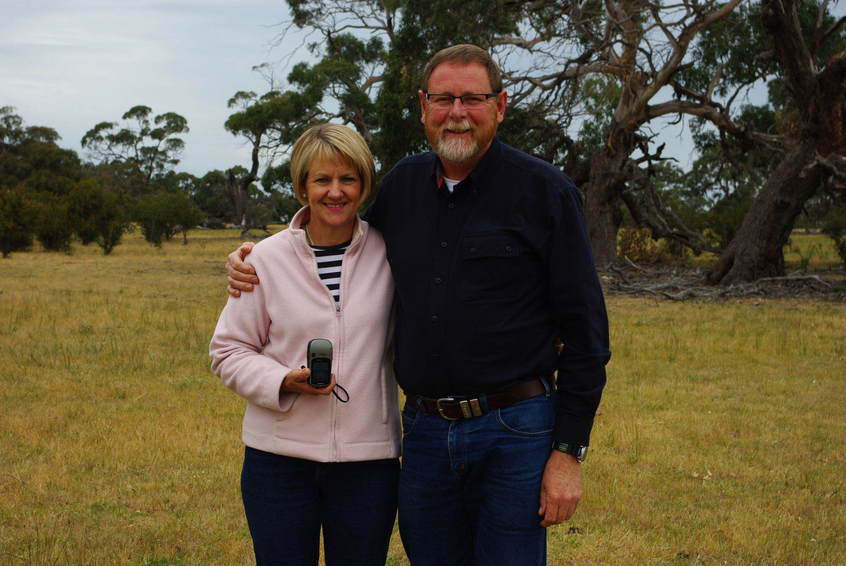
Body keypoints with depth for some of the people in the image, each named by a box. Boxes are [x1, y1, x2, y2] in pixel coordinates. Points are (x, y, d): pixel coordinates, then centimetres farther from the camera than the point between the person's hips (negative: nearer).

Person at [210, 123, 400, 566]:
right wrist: (281, 381, -15)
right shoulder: (267, 259, -3)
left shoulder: (388, 254, 0)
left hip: (369, 458, 1)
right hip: (280, 458, -1)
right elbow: (228, 349, 2)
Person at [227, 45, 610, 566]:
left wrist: (569, 452, -9)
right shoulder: (403, 185, 8)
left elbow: (585, 330, -5)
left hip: (514, 434, -4)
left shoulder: (544, 190, -5)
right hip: (425, 432, 5)